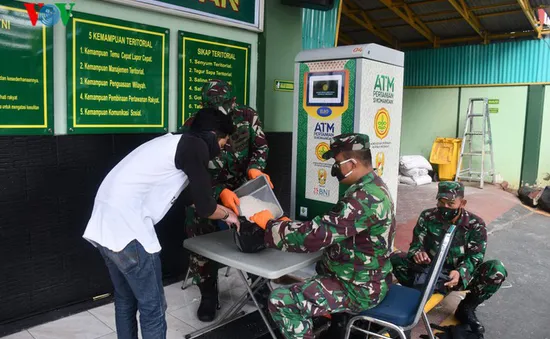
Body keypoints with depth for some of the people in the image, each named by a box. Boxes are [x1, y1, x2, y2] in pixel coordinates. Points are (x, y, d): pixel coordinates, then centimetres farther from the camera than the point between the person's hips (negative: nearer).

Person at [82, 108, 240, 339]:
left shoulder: (175, 142, 22)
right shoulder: (195, 146, -5)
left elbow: (194, 195, 33)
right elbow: (204, 207, -3)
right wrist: (227, 214, 16)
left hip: (105, 223, 10)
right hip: (126, 227, -9)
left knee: (126, 301, 23)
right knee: (152, 307, 5)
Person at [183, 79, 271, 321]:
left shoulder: (247, 116, -14)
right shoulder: (192, 128, -21)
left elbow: (261, 146, -4)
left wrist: (254, 168, -26)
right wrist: (220, 192, -37)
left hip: (242, 187, 2)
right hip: (206, 192, -1)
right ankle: (208, 297, 15)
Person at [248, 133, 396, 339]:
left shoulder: (364, 198, -28)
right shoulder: (374, 188, 5)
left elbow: (315, 236, -31)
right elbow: (329, 228, 9)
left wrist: (270, 224, -17)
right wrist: (288, 225, -2)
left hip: (359, 289, -10)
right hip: (368, 279, 10)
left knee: (280, 302, -13)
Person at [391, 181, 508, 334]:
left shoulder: (475, 224, -10)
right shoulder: (427, 217, -9)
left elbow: (475, 257, -14)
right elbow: (416, 244, -7)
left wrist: (460, 273, -36)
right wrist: (417, 253, -34)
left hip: (462, 276, 0)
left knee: (497, 270, -28)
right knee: (395, 259, -23)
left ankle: (466, 308, -4)